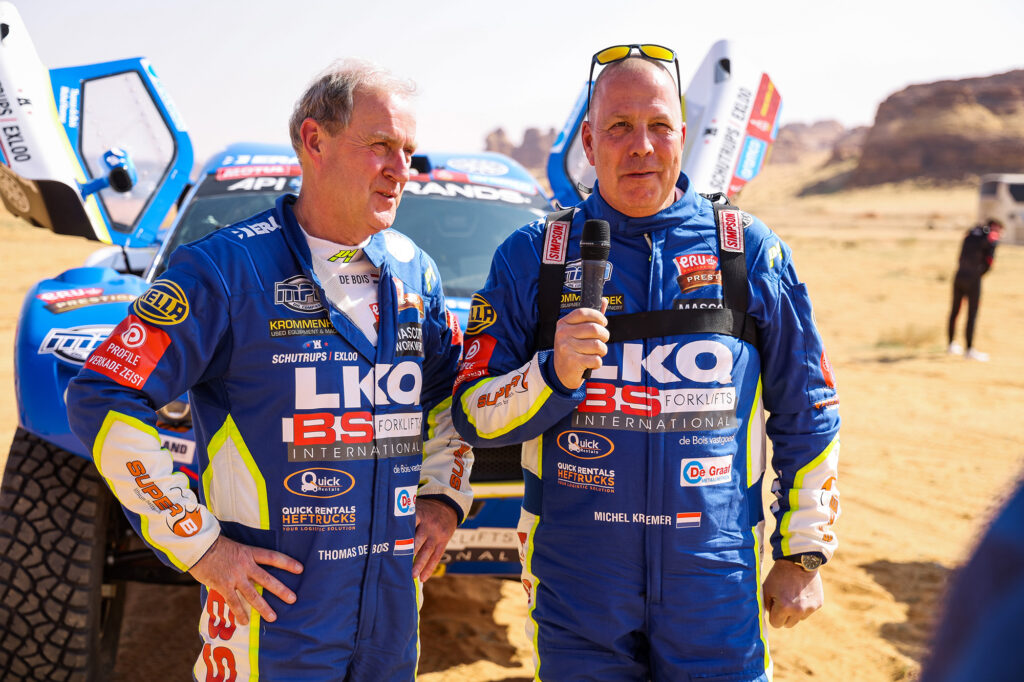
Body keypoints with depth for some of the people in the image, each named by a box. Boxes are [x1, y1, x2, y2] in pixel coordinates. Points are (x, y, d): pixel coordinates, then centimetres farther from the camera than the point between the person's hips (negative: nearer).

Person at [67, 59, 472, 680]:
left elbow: (450, 391, 24)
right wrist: (198, 543, -14)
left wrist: (447, 496, 10)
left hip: (394, 599, 6)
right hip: (272, 597, -5)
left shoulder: (415, 272, 8)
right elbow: (104, 402, -13)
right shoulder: (231, 268, -11)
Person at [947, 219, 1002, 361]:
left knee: (955, 311, 16)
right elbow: (989, 262, -10)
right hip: (973, 280, -6)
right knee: (972, 314, 1)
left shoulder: (970, 233, 14)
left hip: (959, 276, 6)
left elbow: (961, 258, 14)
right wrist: (980, 273, 4)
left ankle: (951, 345, 27)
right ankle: (969, 350, 4)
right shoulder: (992, 238, -4)